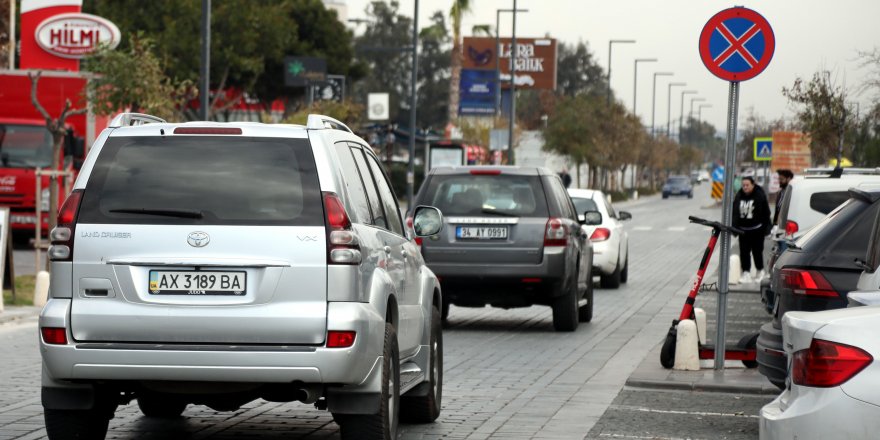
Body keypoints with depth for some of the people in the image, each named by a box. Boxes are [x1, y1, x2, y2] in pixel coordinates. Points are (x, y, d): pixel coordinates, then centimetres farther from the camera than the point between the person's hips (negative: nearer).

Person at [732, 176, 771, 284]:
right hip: (743, 230, 4)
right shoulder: (739, 196, 5)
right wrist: (734, 227, 4)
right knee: (744, 252, -2)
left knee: (757, 251, 5)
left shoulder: (760, 195, -8)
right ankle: (746, 274, -1)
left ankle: (760, 271, 23)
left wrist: (766, 229, -8)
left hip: (757, 229, -4)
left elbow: (766, 213, -5)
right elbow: (735, 213, 10)